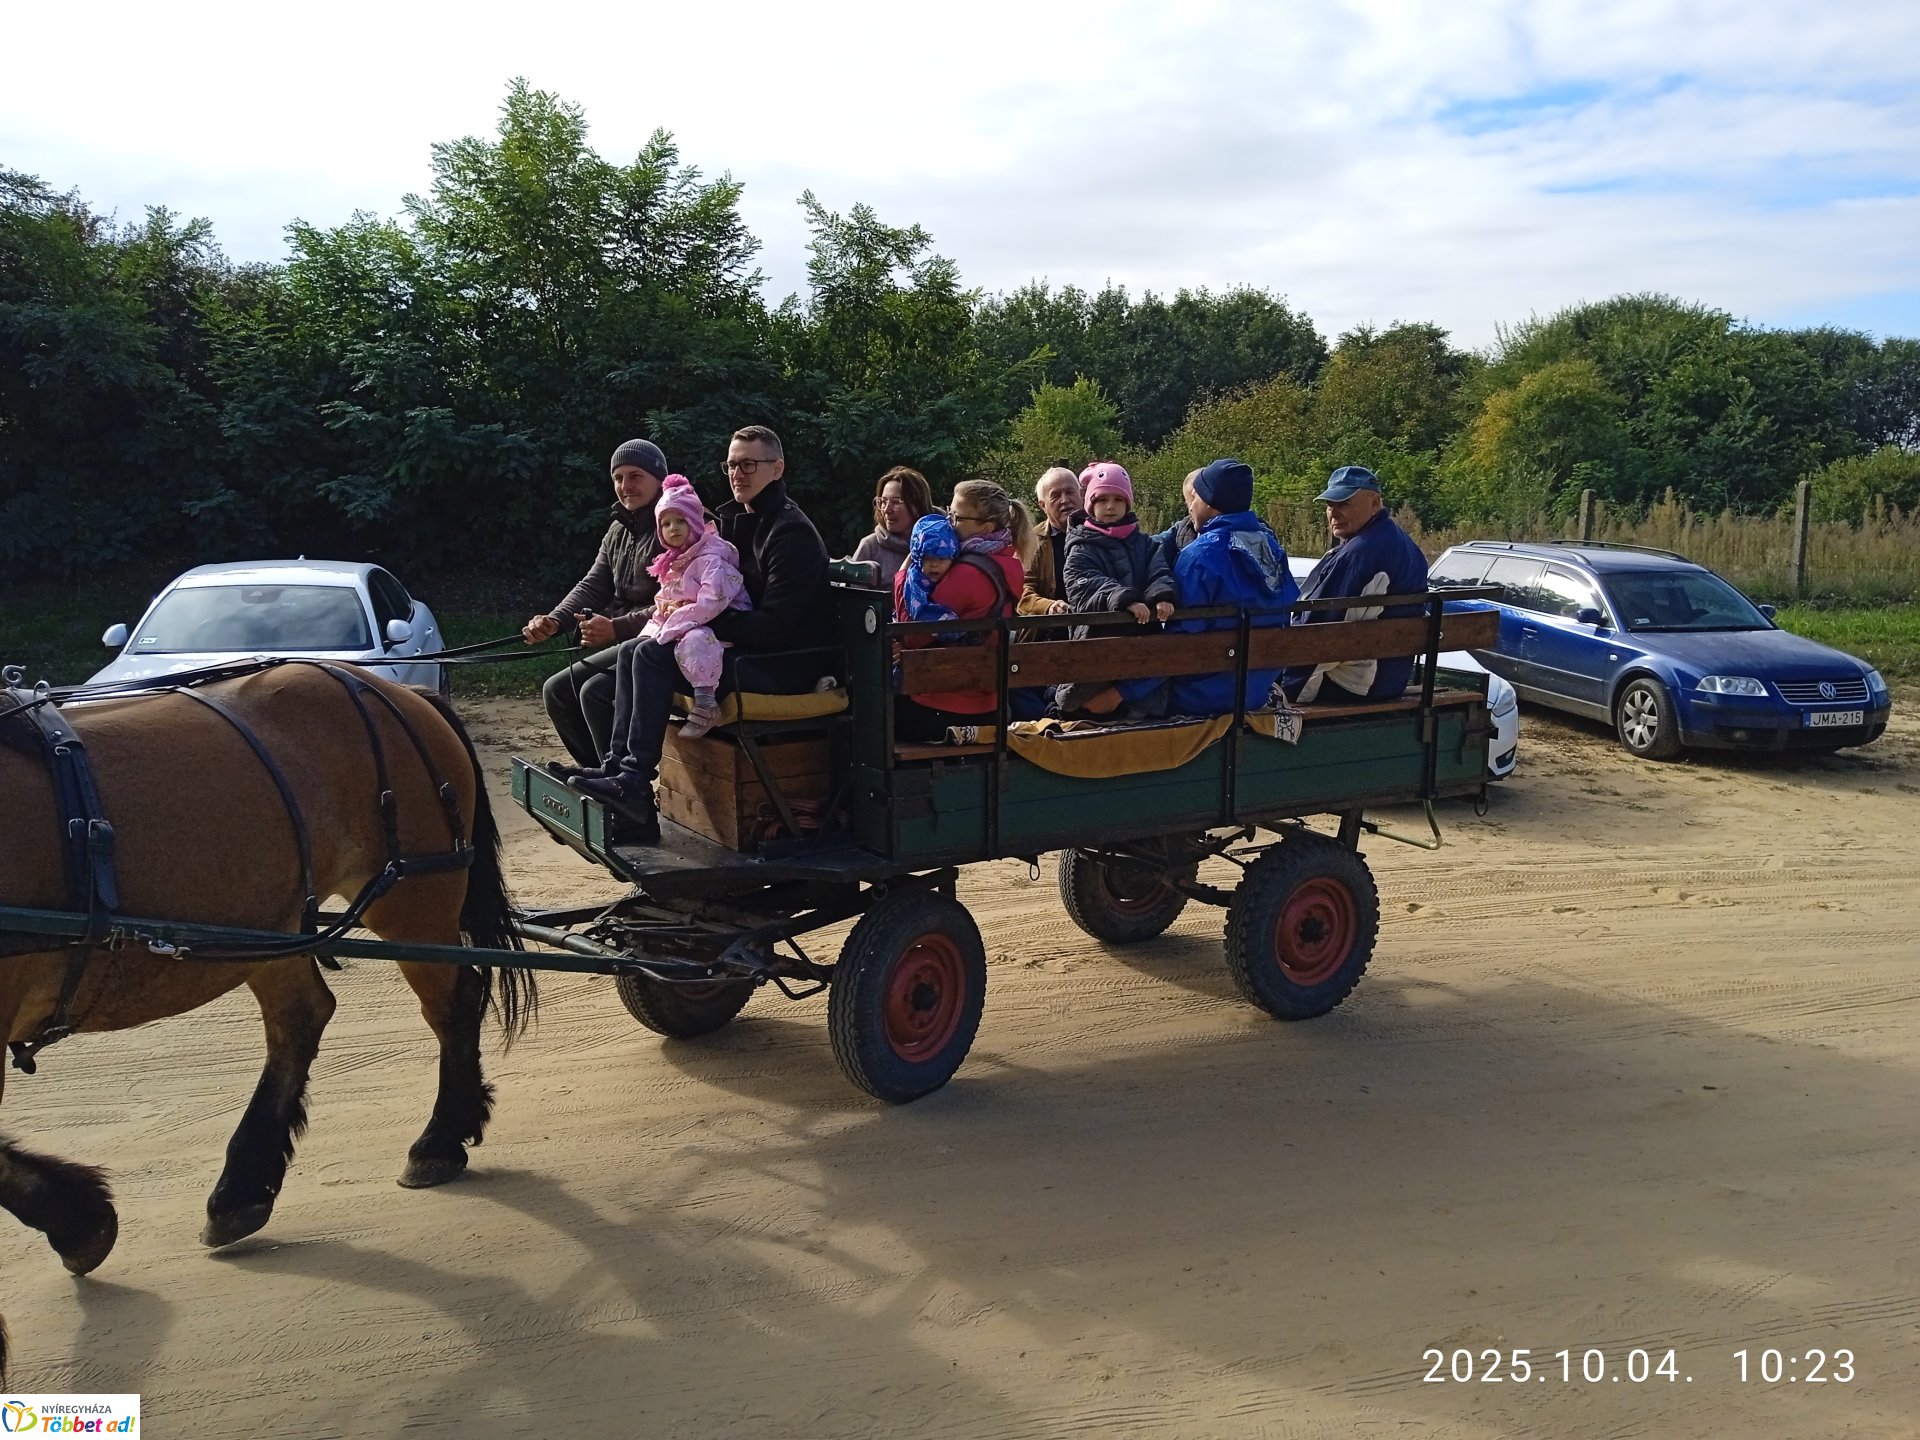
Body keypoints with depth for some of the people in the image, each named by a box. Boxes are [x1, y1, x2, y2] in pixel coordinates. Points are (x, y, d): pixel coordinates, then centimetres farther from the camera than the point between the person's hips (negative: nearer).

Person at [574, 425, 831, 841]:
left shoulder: (792, 533, -14)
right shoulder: (734, 521, 16)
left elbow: (776, 624, -22)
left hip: (787, 660, -10)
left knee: (654, 655, -21)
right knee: (635, 653, 0)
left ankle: (635, 783, -21)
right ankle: (619, 768, -8)